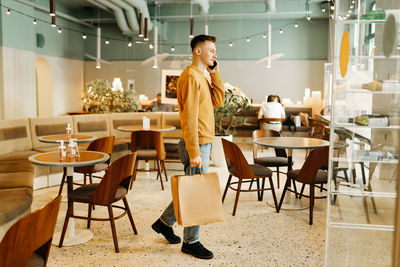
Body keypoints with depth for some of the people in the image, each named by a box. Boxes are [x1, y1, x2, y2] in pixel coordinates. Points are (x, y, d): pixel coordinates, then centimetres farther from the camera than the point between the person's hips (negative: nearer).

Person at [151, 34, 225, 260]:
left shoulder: (203, 76, 17)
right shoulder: (191, 76, -15)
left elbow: (218, 101, 8)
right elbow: (189, 117, -21)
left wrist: (215, 72, 4)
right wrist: (194, 152, -23)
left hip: (204, 143, 10)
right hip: (197, 145, -10)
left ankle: (164, 222, 35)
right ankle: (191, 242, 16)